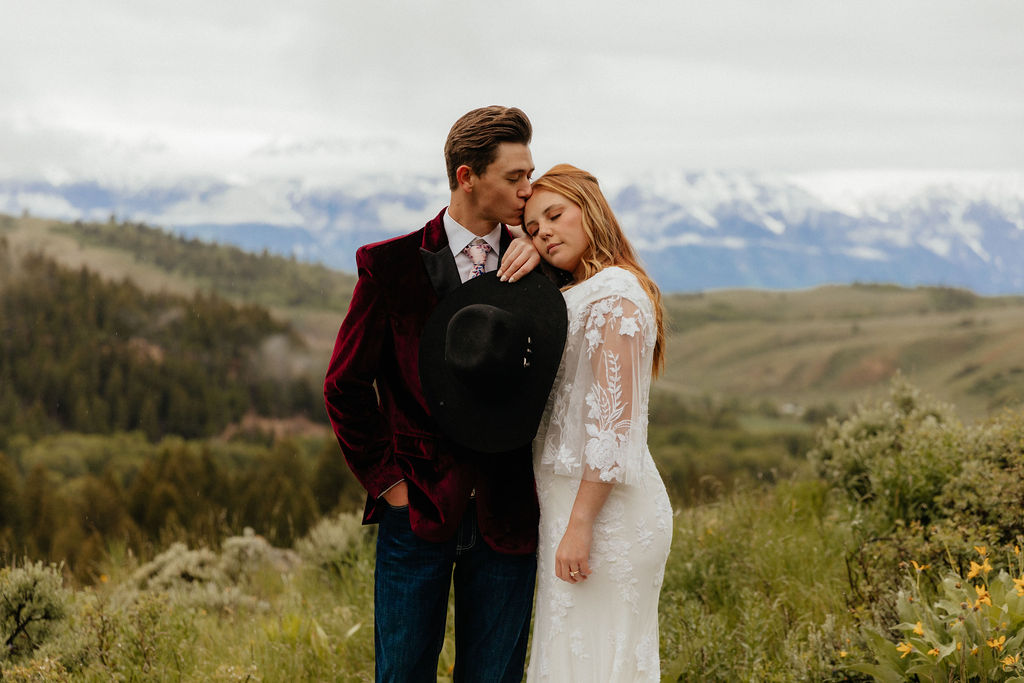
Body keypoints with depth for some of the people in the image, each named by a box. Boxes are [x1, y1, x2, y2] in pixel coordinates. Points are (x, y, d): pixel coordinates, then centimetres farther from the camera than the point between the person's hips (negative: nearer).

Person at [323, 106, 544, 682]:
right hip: (419, 507, -2)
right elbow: (345, 387, 2)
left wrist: (545, 253, -8)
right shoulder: (392, 266, -3)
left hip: (506, 519, 2)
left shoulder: (532, 262, 6)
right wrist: (387, 481, -3)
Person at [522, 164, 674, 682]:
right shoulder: (575, 294, 17)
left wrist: (580, 523, -22)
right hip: (568, 501, 10)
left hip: (601, 506, -10)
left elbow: (615, 417, -20)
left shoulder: (614, 293, -14)